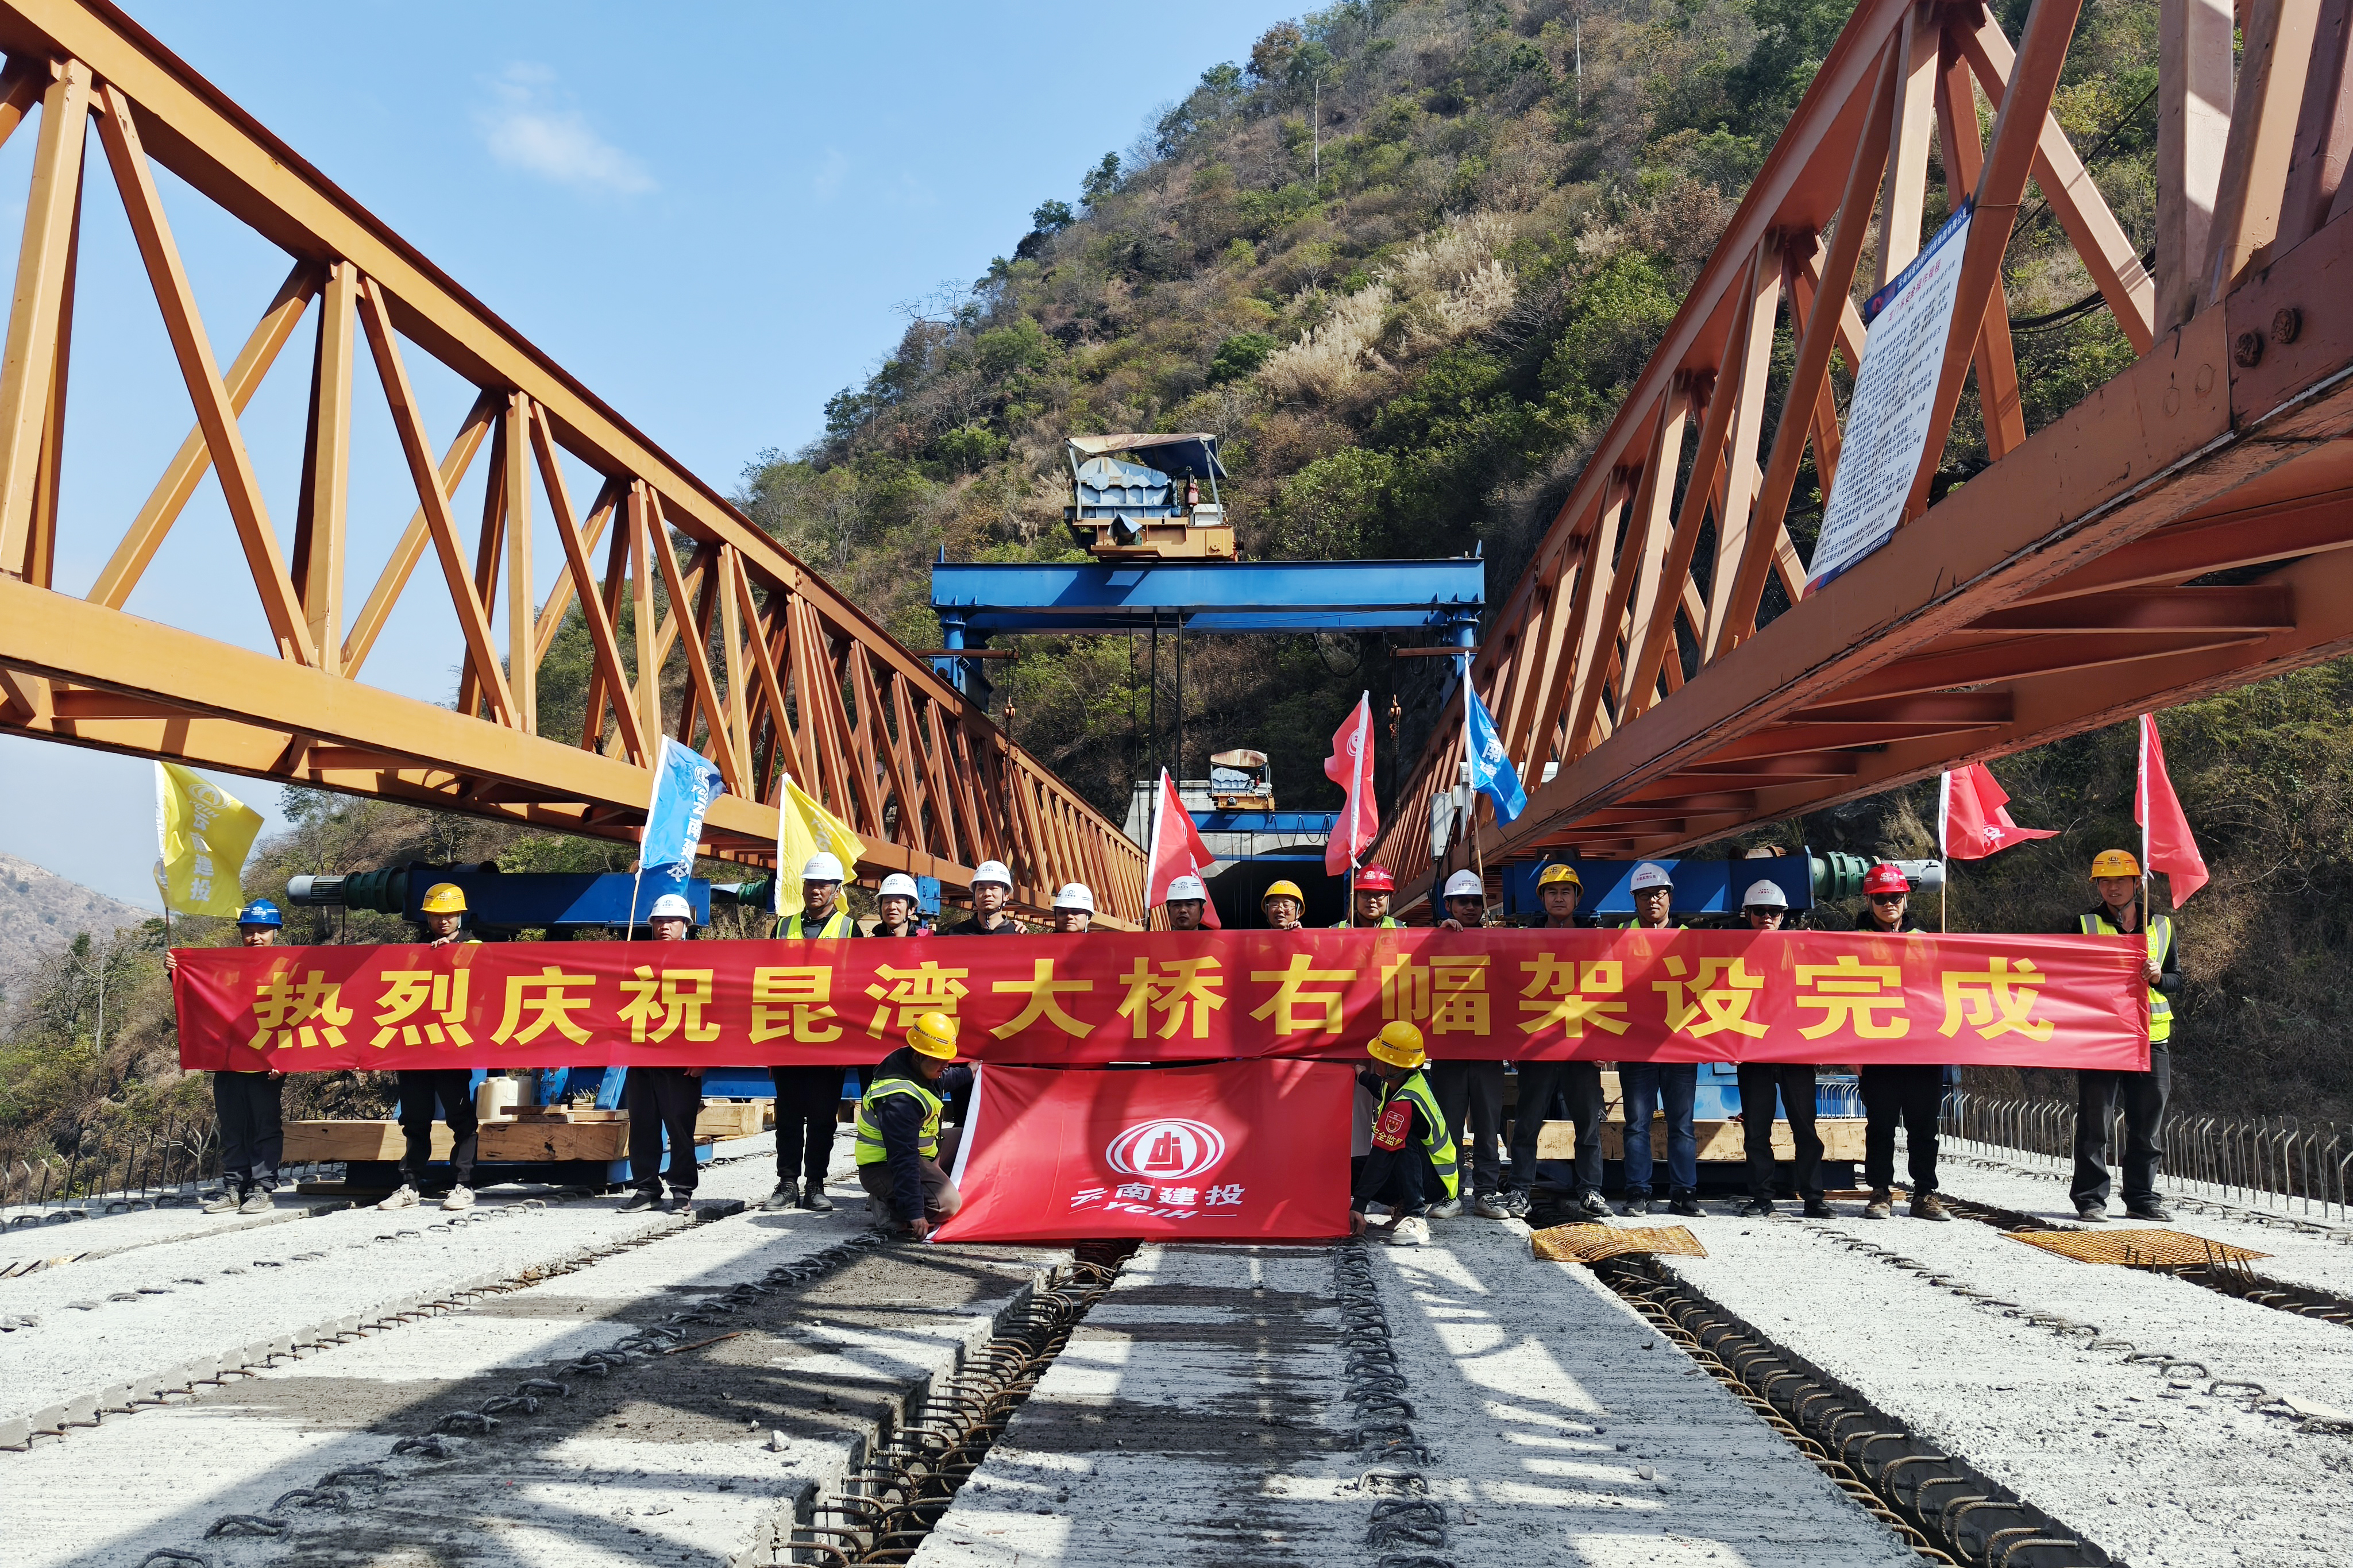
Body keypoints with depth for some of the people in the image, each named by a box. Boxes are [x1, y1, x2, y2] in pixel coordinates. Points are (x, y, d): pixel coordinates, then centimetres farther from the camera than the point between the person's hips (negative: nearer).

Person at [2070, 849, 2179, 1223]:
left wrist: (2158, 977, -8)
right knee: (2094, 1125, -2)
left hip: (2151, 1038, 3)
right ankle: (2091, 1199, 4)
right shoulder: (2085, 925, 4)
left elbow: (2176, 981, 14)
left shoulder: (2161, 926, 12)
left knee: (2146, 1127, 8)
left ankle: (2142, 1198, 18)